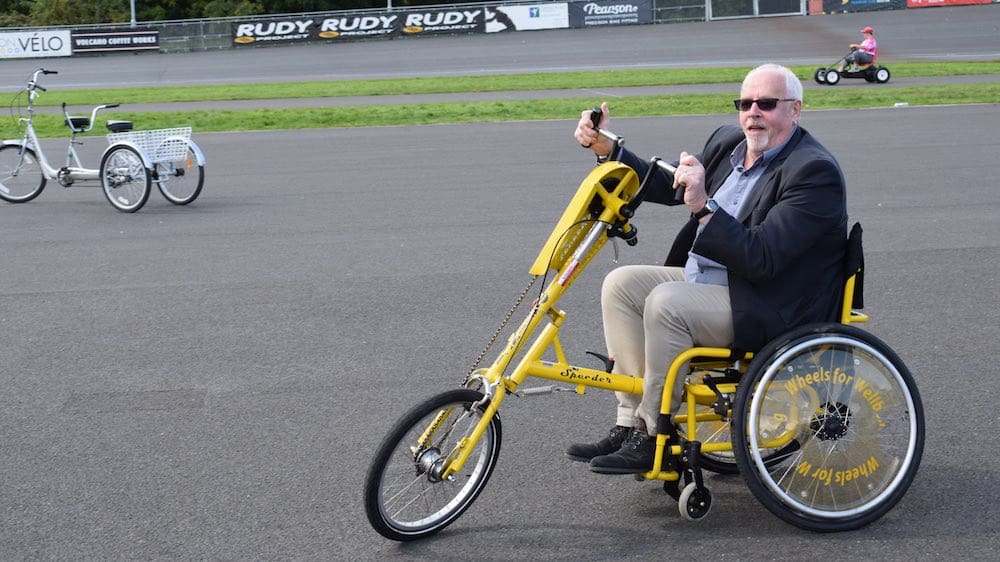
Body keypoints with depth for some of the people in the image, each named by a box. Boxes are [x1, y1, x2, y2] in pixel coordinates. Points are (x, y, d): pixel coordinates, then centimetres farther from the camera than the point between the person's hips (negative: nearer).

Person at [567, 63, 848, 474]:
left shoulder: (815, 172, -19)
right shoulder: (728, 141, 8)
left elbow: (760, 259, -28)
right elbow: (668, 187, 15)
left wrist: (704, 205, -37)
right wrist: (607, 149, 2)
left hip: (770, 311, -10)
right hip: (706, 281, 10)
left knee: (666, 302, -28)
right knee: (621, 283, -3)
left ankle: (653, 439, -15)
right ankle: (631, 423, -4)